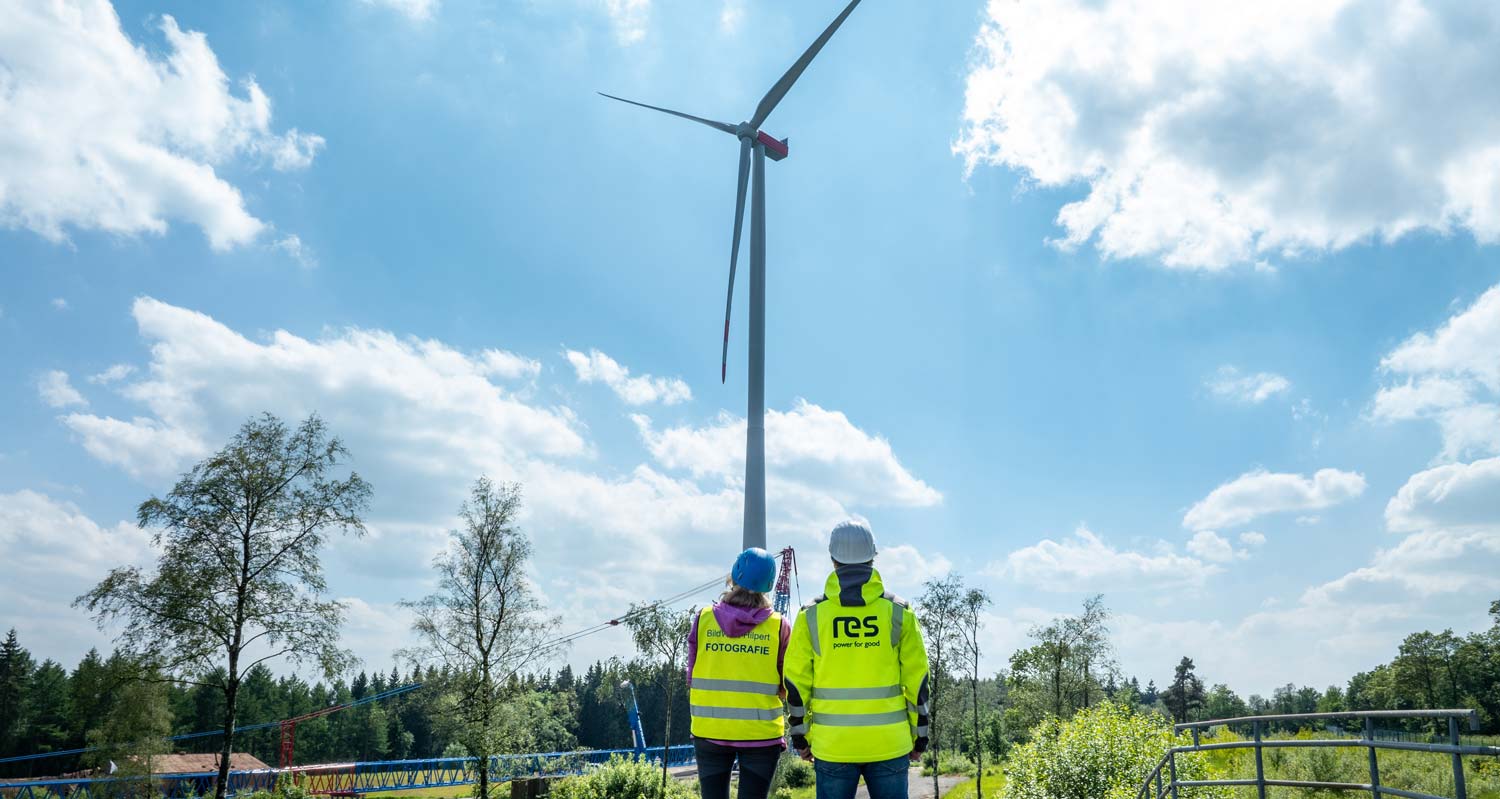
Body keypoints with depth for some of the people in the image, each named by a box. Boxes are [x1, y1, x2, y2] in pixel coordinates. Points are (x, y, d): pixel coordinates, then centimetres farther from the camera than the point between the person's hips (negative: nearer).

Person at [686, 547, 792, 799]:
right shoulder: (778, 625, -6)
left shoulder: (704, 618, -3)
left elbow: (692, 678, 1)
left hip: (709, 731, 1)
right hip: (761, 732, -1)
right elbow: (788, 686, -2)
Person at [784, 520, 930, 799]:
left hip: (832, 745, 0)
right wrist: (919, 736, 10)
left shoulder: (811, 615, -1)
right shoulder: (898, 612, -1)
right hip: (889, 743, 0)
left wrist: (801, 737, 11)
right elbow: (916, 680, 0)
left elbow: (797, 682, 1)